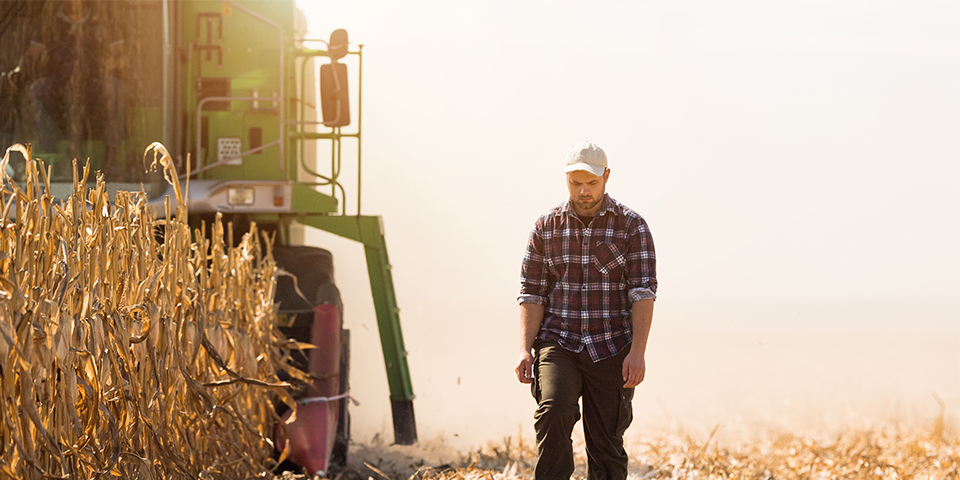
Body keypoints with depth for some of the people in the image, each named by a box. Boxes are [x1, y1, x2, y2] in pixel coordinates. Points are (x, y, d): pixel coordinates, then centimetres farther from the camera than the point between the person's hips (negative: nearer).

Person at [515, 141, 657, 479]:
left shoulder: (632, 226, 1)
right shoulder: (547, 227, 7)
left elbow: (643, 292, -6)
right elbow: (532, 293, 8)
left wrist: (637, 351, -16)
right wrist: (524, 349, -4)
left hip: (610, 350, -1)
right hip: (557, 345, 1)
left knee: (607, 449, 1)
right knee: (553, 412, -27)